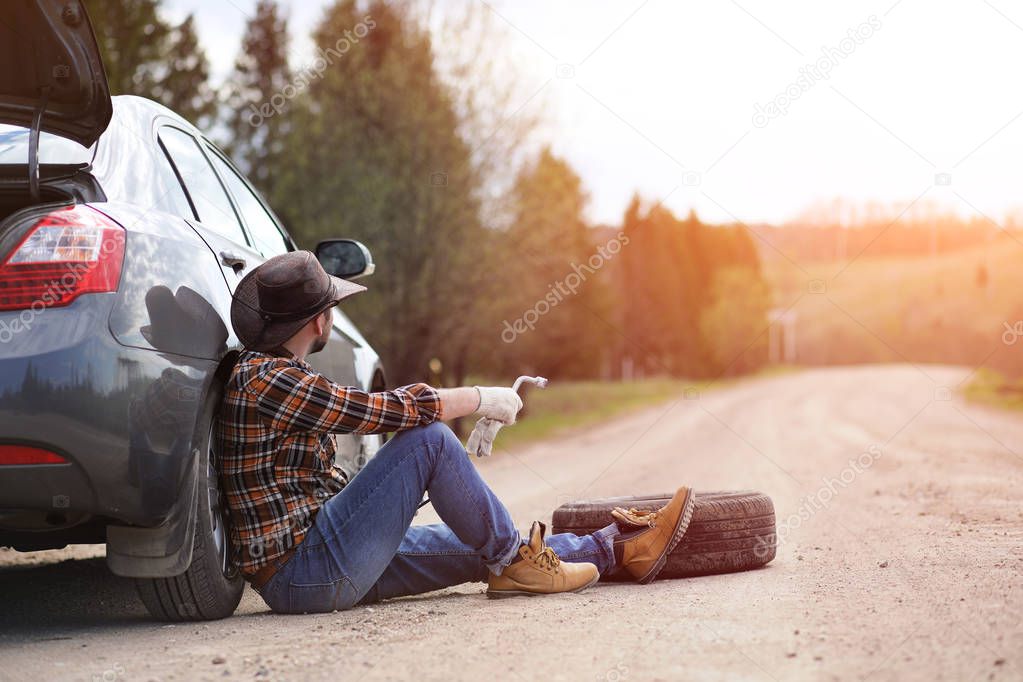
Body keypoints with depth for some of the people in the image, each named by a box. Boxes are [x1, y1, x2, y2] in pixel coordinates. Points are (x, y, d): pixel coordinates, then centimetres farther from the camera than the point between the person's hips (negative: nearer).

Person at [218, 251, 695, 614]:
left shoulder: (273, 372, 16)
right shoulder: (266, 380, -17)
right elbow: (382, 410, -20)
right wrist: (479, 398, -9)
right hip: (303, 573, -10)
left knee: (482, 548, 12)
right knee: (428, 439, -16)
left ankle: (617, 548, 23)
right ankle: (512, 564, -2)